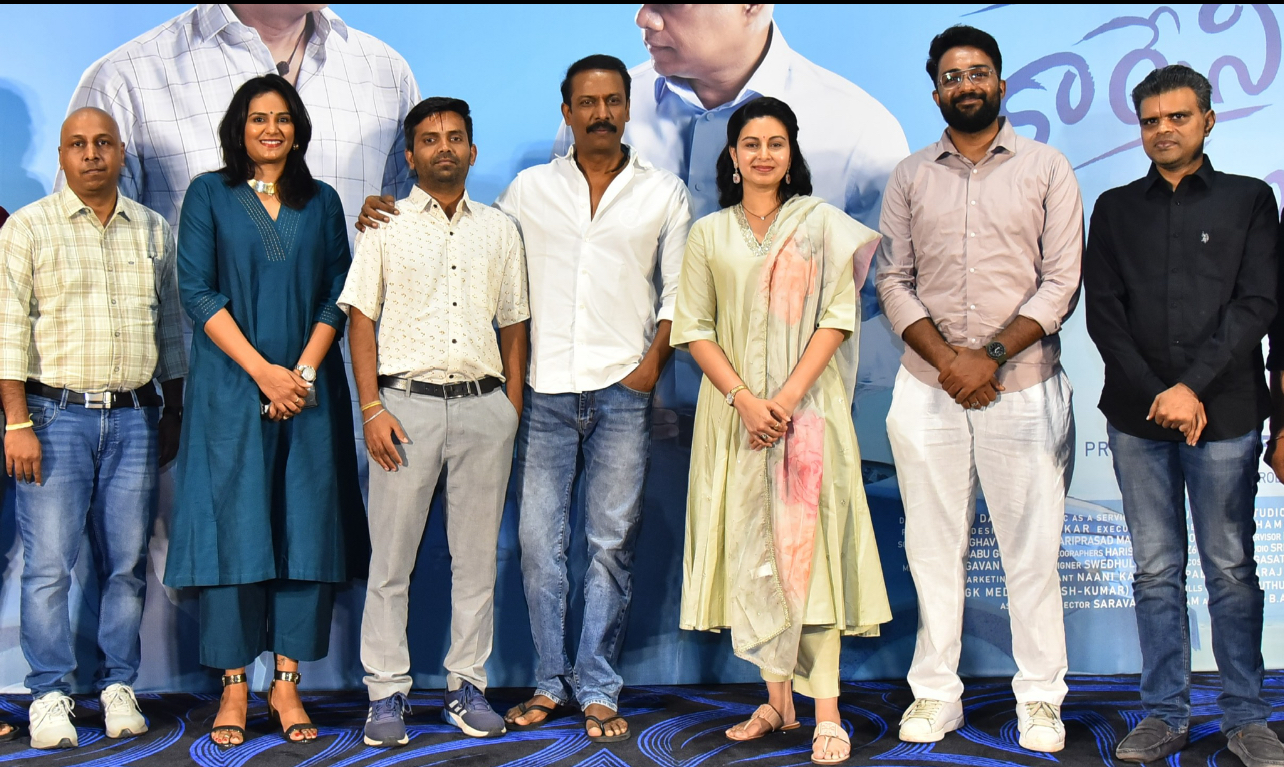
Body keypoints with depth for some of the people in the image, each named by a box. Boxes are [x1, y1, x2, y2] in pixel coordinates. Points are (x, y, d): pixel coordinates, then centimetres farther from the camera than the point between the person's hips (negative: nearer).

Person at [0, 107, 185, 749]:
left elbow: (170, 327, 17)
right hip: (55, 414, -3)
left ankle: (119, 688, 15)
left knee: (126, 562, 5)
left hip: (134, 417, 3)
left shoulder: (153, 231, 13)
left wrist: (172, 413, 14)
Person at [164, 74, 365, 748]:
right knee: (233, 527, -3)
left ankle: (287, 683, 8)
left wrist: (303, 370, -7)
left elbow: (337, 294, 7)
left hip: (309, 388, 2)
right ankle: (234, 686, 5)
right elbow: (197, 292, -3)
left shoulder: (322, 202, 13)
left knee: (307, 528, 0)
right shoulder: (209, 194, 6)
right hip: (232, 389, -2)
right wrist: (262, 370, -11)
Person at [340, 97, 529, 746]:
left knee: (476, 555, 6)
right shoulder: (385, 226, 7)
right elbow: (361, 319, 2)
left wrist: (513, 410, 6)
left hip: (484, 403, 2)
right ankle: (387, 693, 8)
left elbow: (514, 324, 14)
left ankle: (467, 686, 16)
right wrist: (371, 408, -8)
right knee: (391, 554, 0)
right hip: (407, 400, -2)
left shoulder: (499, 229, 13)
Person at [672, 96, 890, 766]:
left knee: (807, 543, -8)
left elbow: (838, 317, -1)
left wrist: (788, 397, -12)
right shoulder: (708, 234, 10)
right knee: (749, 546, 3)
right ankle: (776, 701, 12)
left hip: (806, 403, -2)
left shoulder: (821, 223, 5)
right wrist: (745, 398, -10)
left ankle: (826, 711, -6)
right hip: (734, 406, 2)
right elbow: (693, 328, 4)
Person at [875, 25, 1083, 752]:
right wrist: (947, 358, -10)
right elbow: (894, 281, 5)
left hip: (1023, 386, -2)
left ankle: (1040, 699, 13)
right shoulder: (911, 177, 11)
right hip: (927, 388, 2)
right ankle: (936, 693, 15)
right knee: (934, 547, 6)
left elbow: (1061, 281, -2)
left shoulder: (1046, 168, 5)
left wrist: (992, 356, -13)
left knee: (1032, 549, 2)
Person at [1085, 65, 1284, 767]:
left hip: (1225, 413, -2)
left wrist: (1193, 386, -12)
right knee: (1155, 571, 5)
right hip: (1138, 415, 2)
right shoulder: (1116, 209, 12)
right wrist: (1156, 395, -7)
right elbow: (1103, 313, 5)